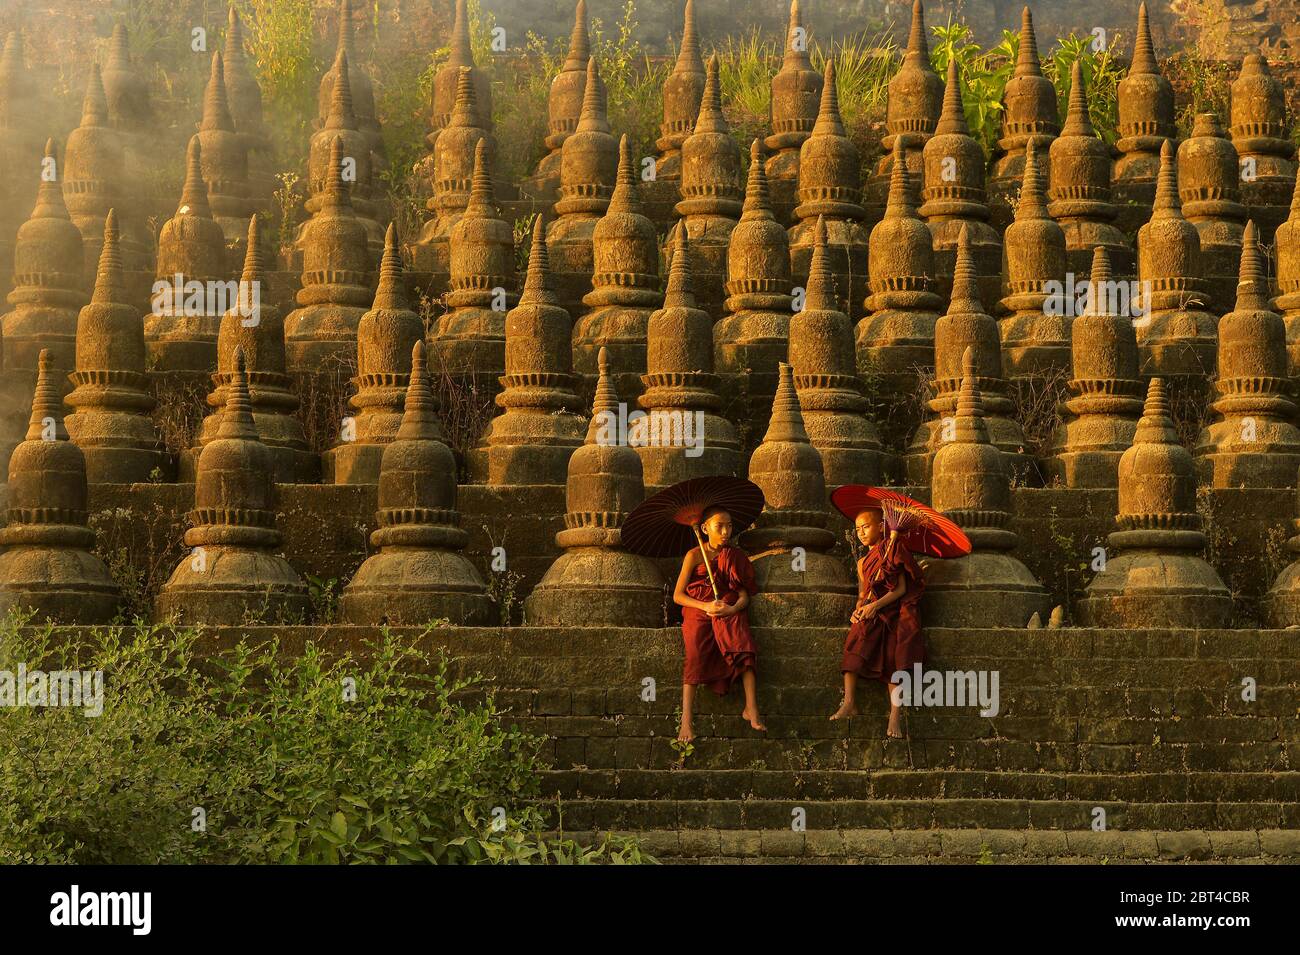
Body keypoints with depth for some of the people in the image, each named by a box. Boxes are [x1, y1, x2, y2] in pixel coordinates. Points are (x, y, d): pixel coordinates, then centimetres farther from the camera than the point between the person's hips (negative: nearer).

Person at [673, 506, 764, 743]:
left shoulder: (736, 557, 12)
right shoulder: (694, 555, 4)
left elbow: (744, 595, 6)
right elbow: (678, 595, -1)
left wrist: (733, 608, -18)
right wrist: (707, 606, -17)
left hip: (729, 610, 2)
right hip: (698, 610, -2)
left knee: (744, 647, -28)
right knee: (696, 654, -28)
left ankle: (751, 708, -31)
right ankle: (687, 720, -36)